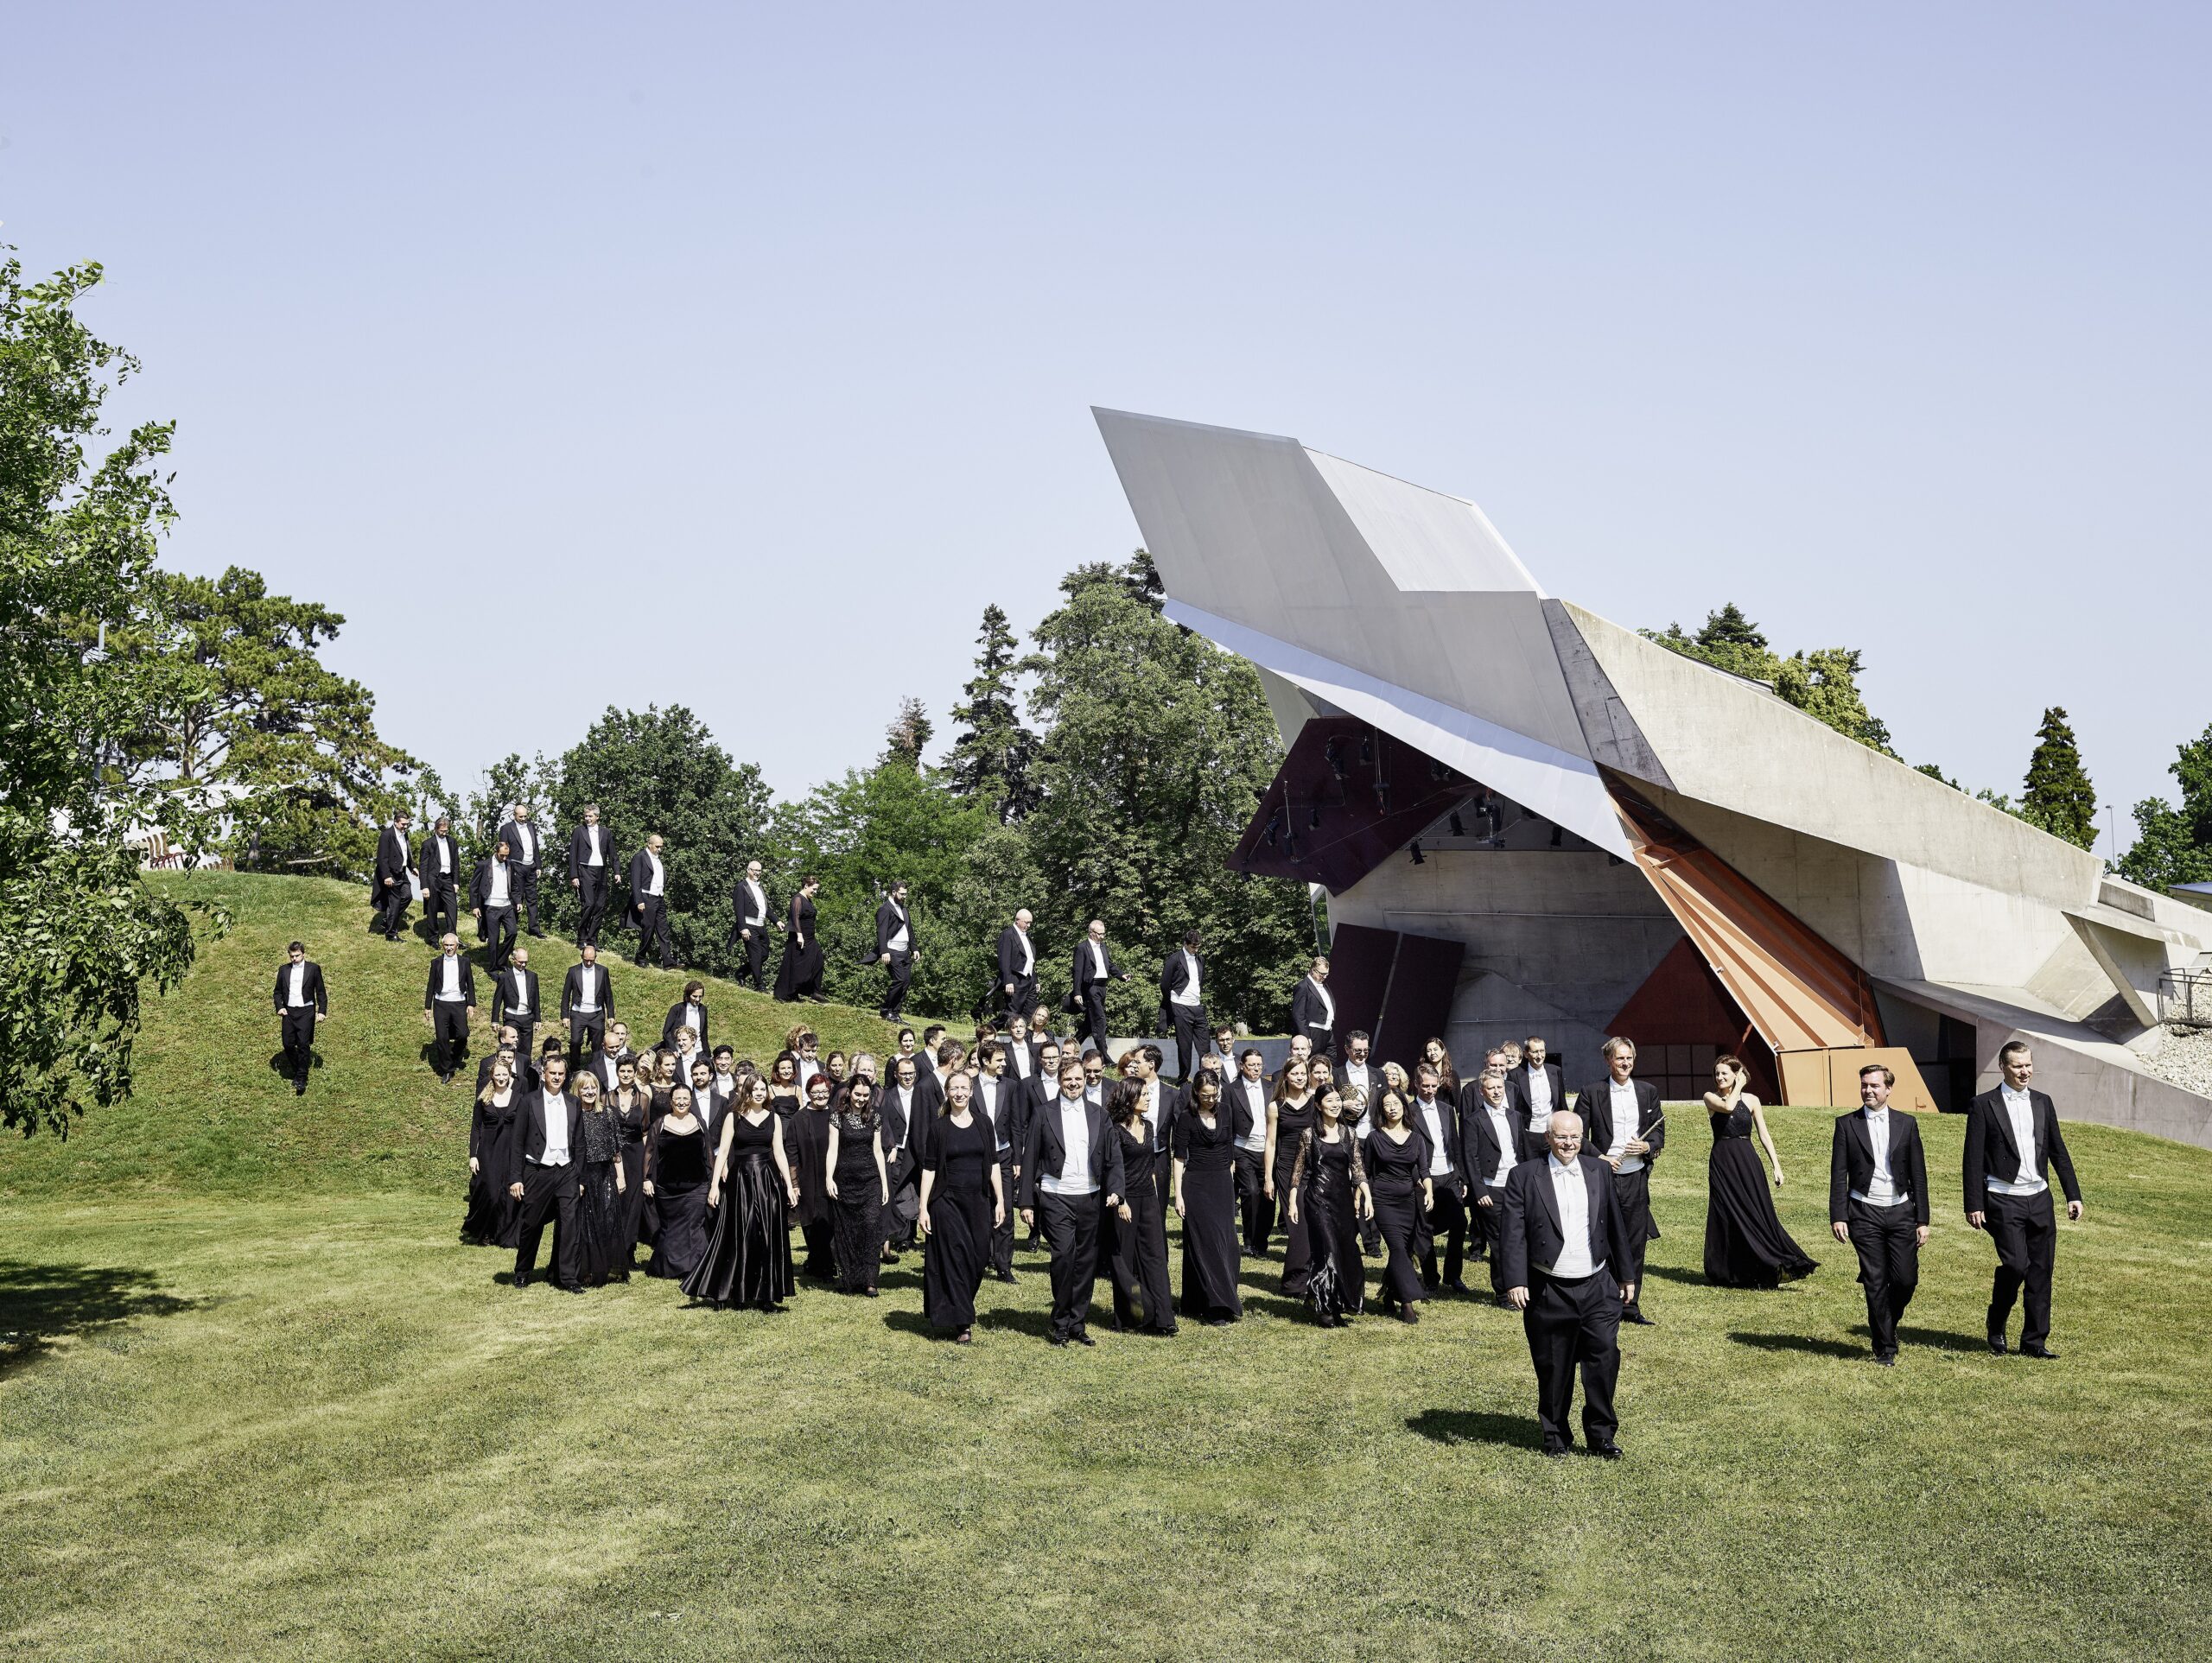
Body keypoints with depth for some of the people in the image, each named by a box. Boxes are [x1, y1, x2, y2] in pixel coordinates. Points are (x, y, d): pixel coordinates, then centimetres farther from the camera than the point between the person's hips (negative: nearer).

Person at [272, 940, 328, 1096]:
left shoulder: (313, 968, 2)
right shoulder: (283, 970, 10)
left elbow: (321, 991, 4)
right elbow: (278, 991, 15)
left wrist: (322, 1011, -2)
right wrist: (279, 1007, -1)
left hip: (306, 1011, -3)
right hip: (288, 1011, 3)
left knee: (303, 1044, -10)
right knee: (288, 1044, 1)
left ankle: (302, 1079, -6)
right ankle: (296, 1071, 22)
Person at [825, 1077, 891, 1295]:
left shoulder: (873, 1117, 8)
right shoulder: (838, 1116, 0)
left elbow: (877, 1150, 11)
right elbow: (833, 1148, -4)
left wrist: (884, 1183, 9)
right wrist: (829, 1178, -16)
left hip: (870, 1180, 1)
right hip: (845, 1180, -1)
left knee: (871, 1224, -12)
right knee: (846, 1230, 4)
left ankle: (869, 1280, -12)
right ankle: (848, 1279, 14)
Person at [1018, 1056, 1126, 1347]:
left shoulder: (1099, 1116, 9)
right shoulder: (1044, 1115, 2)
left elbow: (1114, 1157, 8)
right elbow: (1030, 1159, 3)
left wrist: (1114, 1190, -8)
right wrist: (1027, 1202, -1)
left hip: (1090, 1198, 3)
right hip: (1056, 1197, -3)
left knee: (1087, 1263, 5)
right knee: (1063, 1256, -15)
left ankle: (1079, 1324, 16)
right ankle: (1061, 1325, -2)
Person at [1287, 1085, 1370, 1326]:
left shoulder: (1349, 1136, 9)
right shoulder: (1309, 1135, -1)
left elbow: (1358, 1169, 7)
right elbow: (1298, 1171, 2)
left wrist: (1367, 1196, -5)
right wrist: (1293, 1202, -2)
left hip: (1344, 1199, 4)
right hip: (1318, 1199, -4)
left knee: (1347, 1251, 2)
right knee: (1329, 1251, -10)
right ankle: (1326, 1307, 1)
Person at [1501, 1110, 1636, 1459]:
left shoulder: (1599, 1171, 8)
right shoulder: (1525, 1176, -2)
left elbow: (1615, 1224, 14)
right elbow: (1513, 1232, -6)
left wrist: (1626, 1274, 15)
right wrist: (1515, 1281, -14)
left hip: (1597, 1287, 2)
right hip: (1548, 1292, -2)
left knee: (1605, 1358, -5)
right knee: (1553, 1369, 6)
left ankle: (1601, 1434, 10)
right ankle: (1555, 1437, 22)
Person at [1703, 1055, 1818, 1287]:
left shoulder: (1751, 1100, 4)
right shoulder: (1711, 1098, 1)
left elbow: (1764, 1135, 5)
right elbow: (1728, 1106, -21)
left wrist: (1777, 1166, -1)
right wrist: (1738, 1087, -6)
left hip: (1747, 1163, 0)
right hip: (1722, 1165, 0)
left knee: (1757, 1214, -3)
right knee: (1727, 1217, 2)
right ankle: (1728, 1272, 11)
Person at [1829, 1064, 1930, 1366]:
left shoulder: (1906, 1123, 7)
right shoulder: (1846, 1124, 3)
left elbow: (1918, 1174, 7)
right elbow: (1838, 1176, 1)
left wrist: (1923, 1220, 3)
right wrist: (1838, 1217, -7)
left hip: (1901, 1211, 1)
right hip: (1864, 1213, -1)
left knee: (1906, 1279, -3)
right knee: (1876, 1284, -1)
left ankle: (1887, 1322, 27)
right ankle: (1885, 1348, 10)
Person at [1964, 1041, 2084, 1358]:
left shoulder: (2043, 1103, 12)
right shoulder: (1984, 1105, -3)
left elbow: (2058, 1151, 17)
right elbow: (1973, 1159, -5)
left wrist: (2073, 1194, 11)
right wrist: (1973, 1205, -10)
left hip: (2039, 1199, 5)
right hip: (2003, 1201, -5)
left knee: (2041, 1271, 4)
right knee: (2016, 1265, -16)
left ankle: (2034, 1341, 14)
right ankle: (1997, 1325, 9)